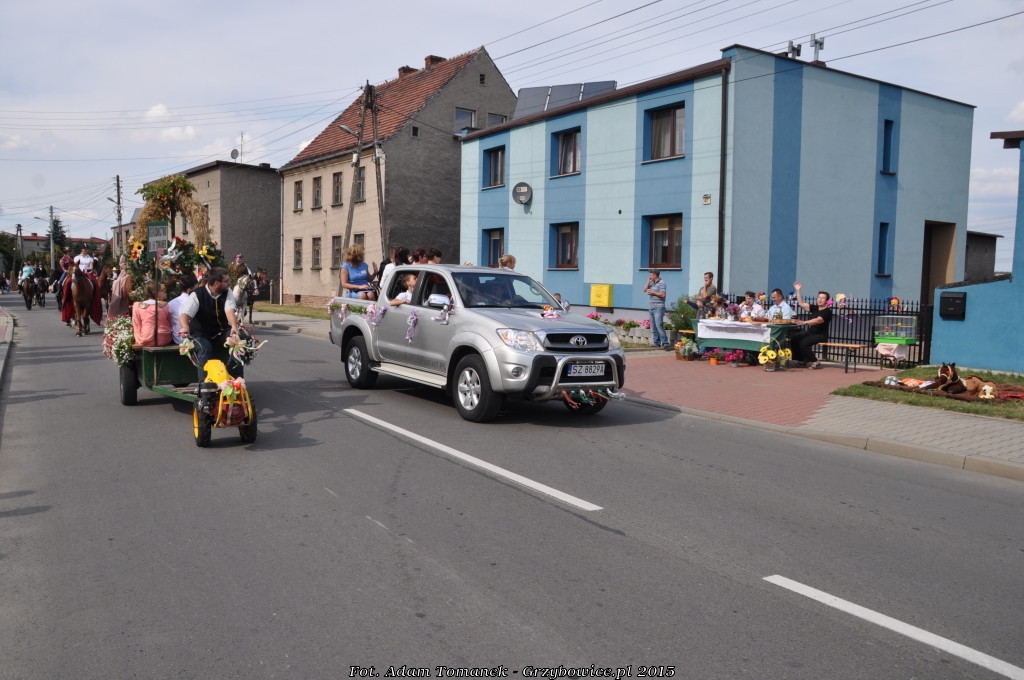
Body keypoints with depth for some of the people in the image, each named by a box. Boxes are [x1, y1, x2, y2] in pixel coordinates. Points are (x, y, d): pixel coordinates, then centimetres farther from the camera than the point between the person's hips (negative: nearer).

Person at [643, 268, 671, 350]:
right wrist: (648, 282, 5)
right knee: (653, 327, 8)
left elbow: (663, 294, -16)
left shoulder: (661, 283, -7)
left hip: (658, 308, -9)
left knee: (659, 325, -16)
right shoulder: (652, 283, 17)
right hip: (651, 308, 9)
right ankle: (656, 343, 13)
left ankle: (665, 343, -15)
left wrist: (653, 292, -10)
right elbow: (645, 290, 16)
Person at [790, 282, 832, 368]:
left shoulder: (827, 312, -11)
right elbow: (801, 304, 11)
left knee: (804, 343, -29)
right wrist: (798, 290, 4)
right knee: (794, 338, -15)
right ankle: (801, 360, -5)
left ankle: (814, 362, -10)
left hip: (821, 335, -7)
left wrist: (805, 322, -41)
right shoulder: (815, 308, 11)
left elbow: (817, 320, -27)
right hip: (810, 332, 7)